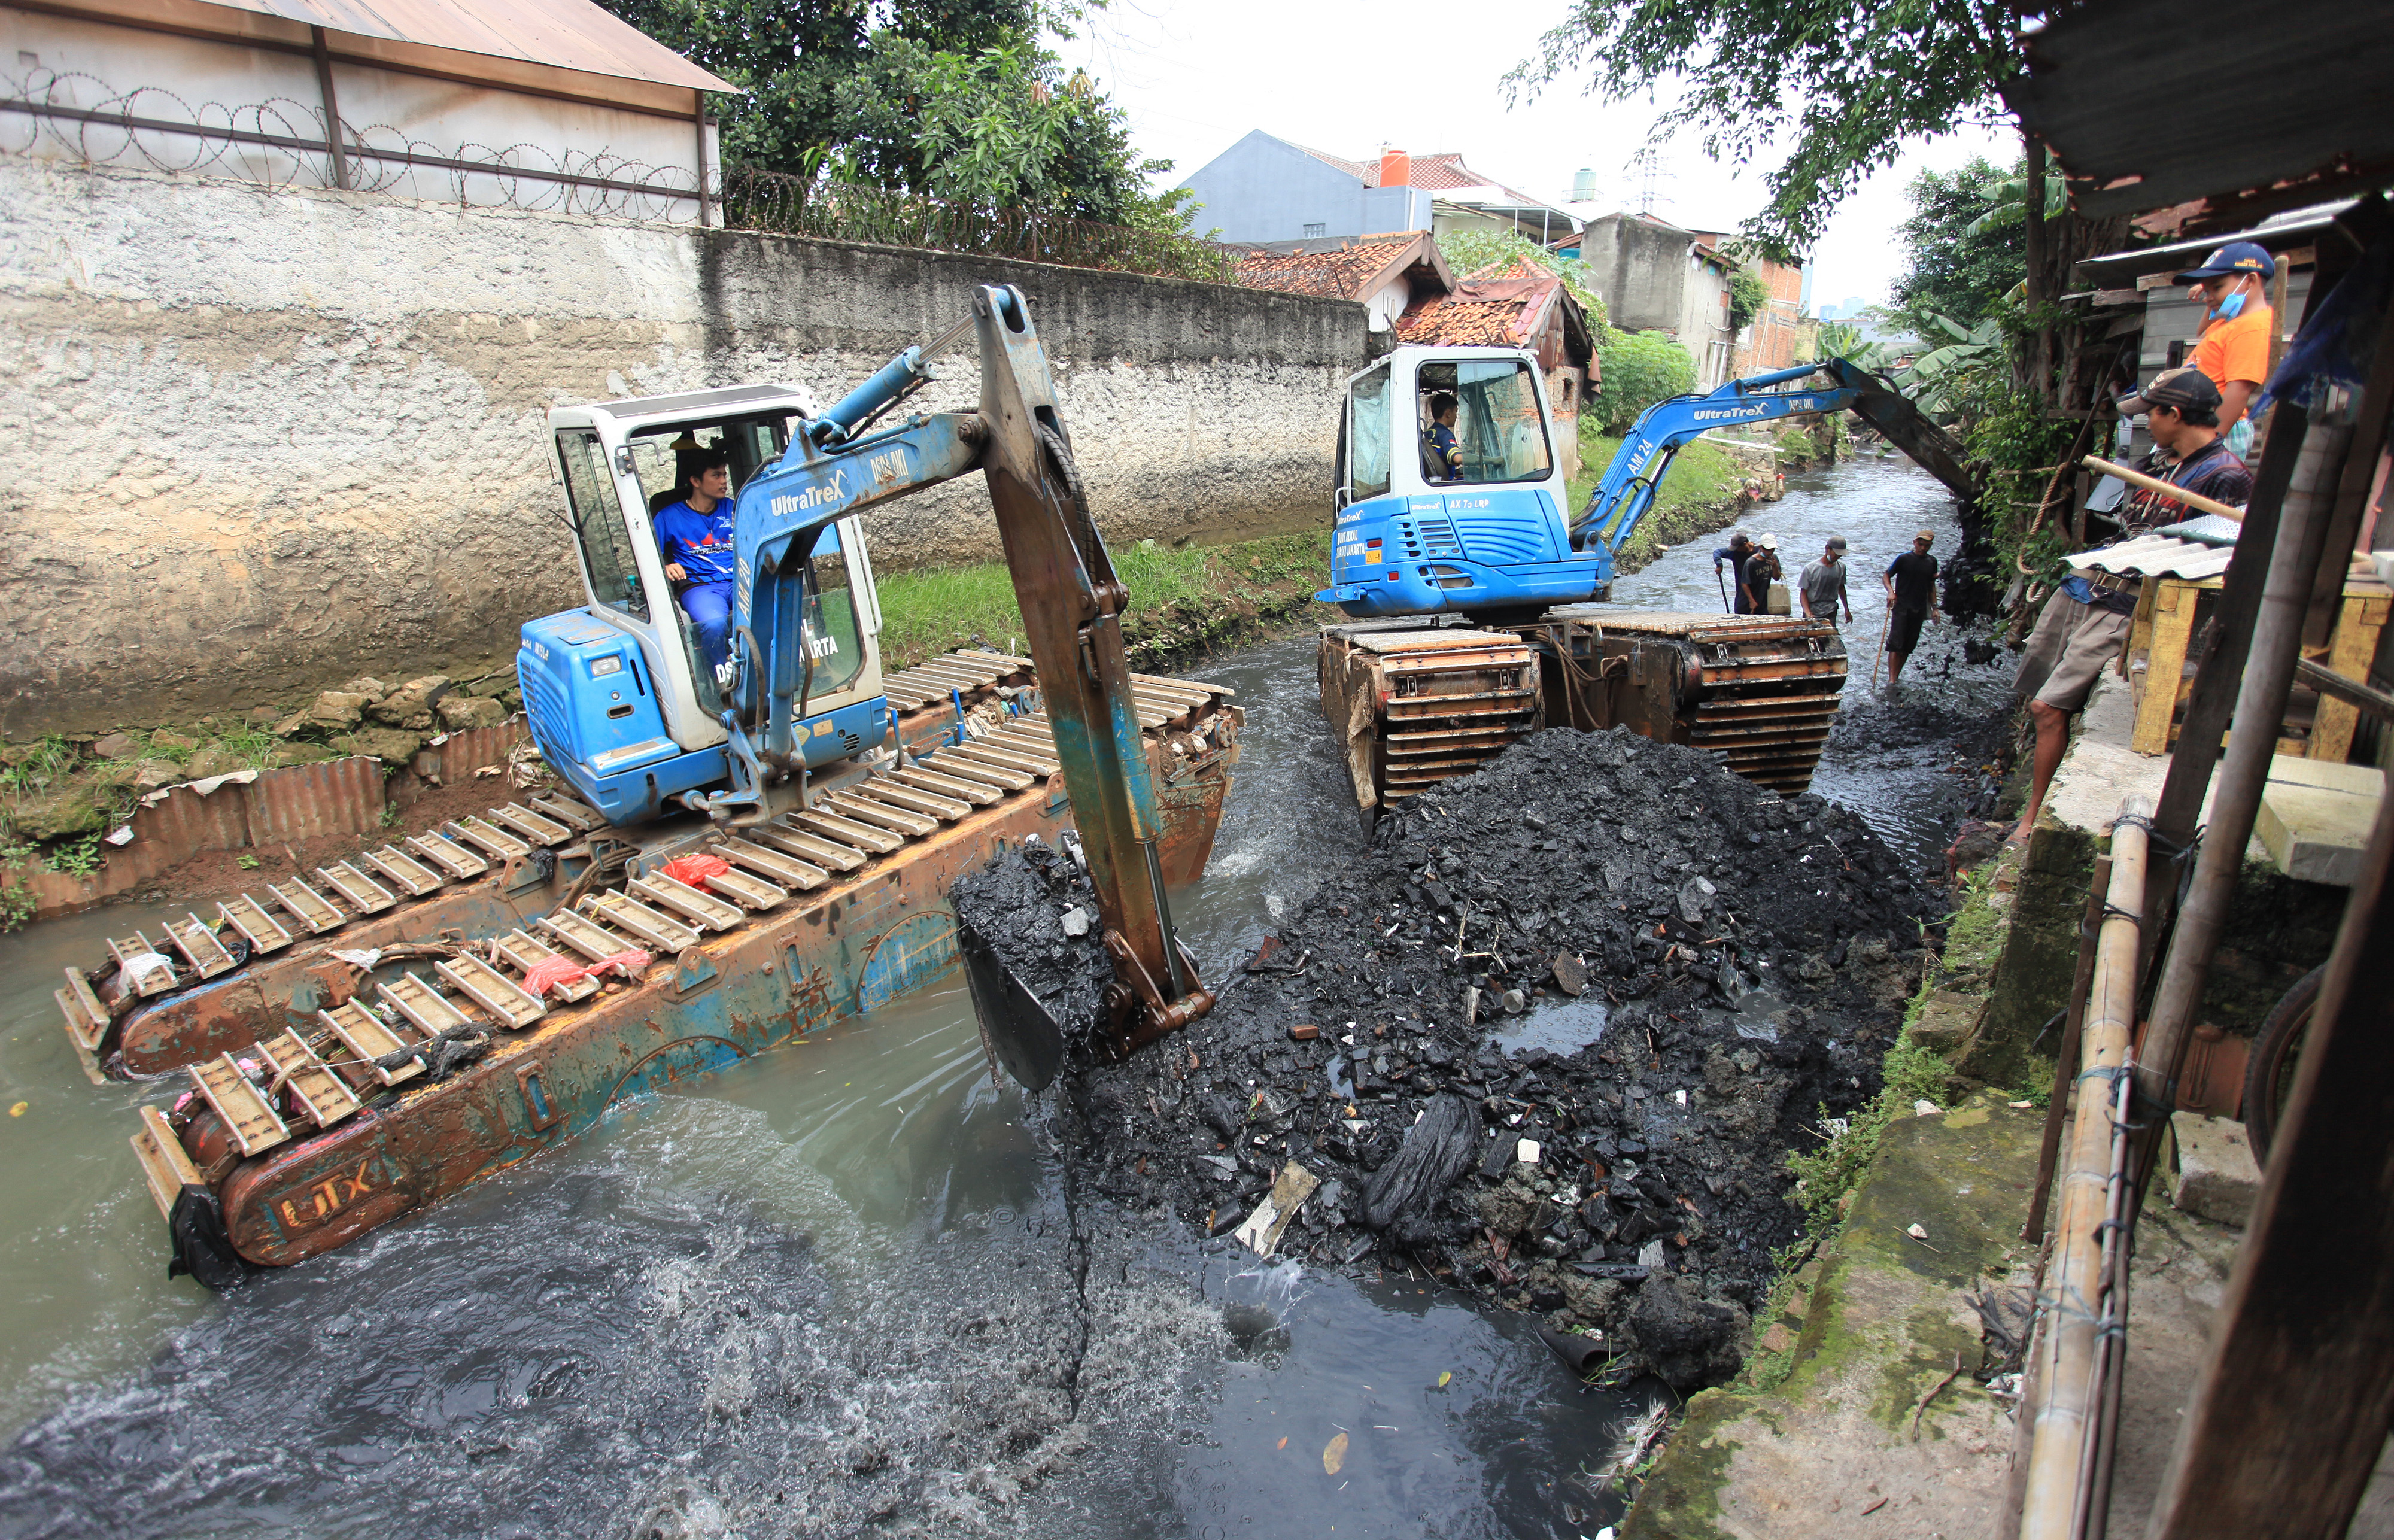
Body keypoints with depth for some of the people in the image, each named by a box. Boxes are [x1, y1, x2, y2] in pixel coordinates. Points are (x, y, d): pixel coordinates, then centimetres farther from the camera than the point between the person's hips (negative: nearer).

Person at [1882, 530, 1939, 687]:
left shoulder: (1932, 562, 11)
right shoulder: (1904, 559, -4)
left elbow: (1931, 586, 20)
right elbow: (1887, 575, 3)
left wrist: (1934, 607, 16)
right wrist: (1890, 591, -15)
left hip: (1919, 610, 5)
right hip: (1901, 607, -5)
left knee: (1908, 647, 6)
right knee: (1895, 644, -13)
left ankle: (1897, 676, 16)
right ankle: (1891, 680, -16)